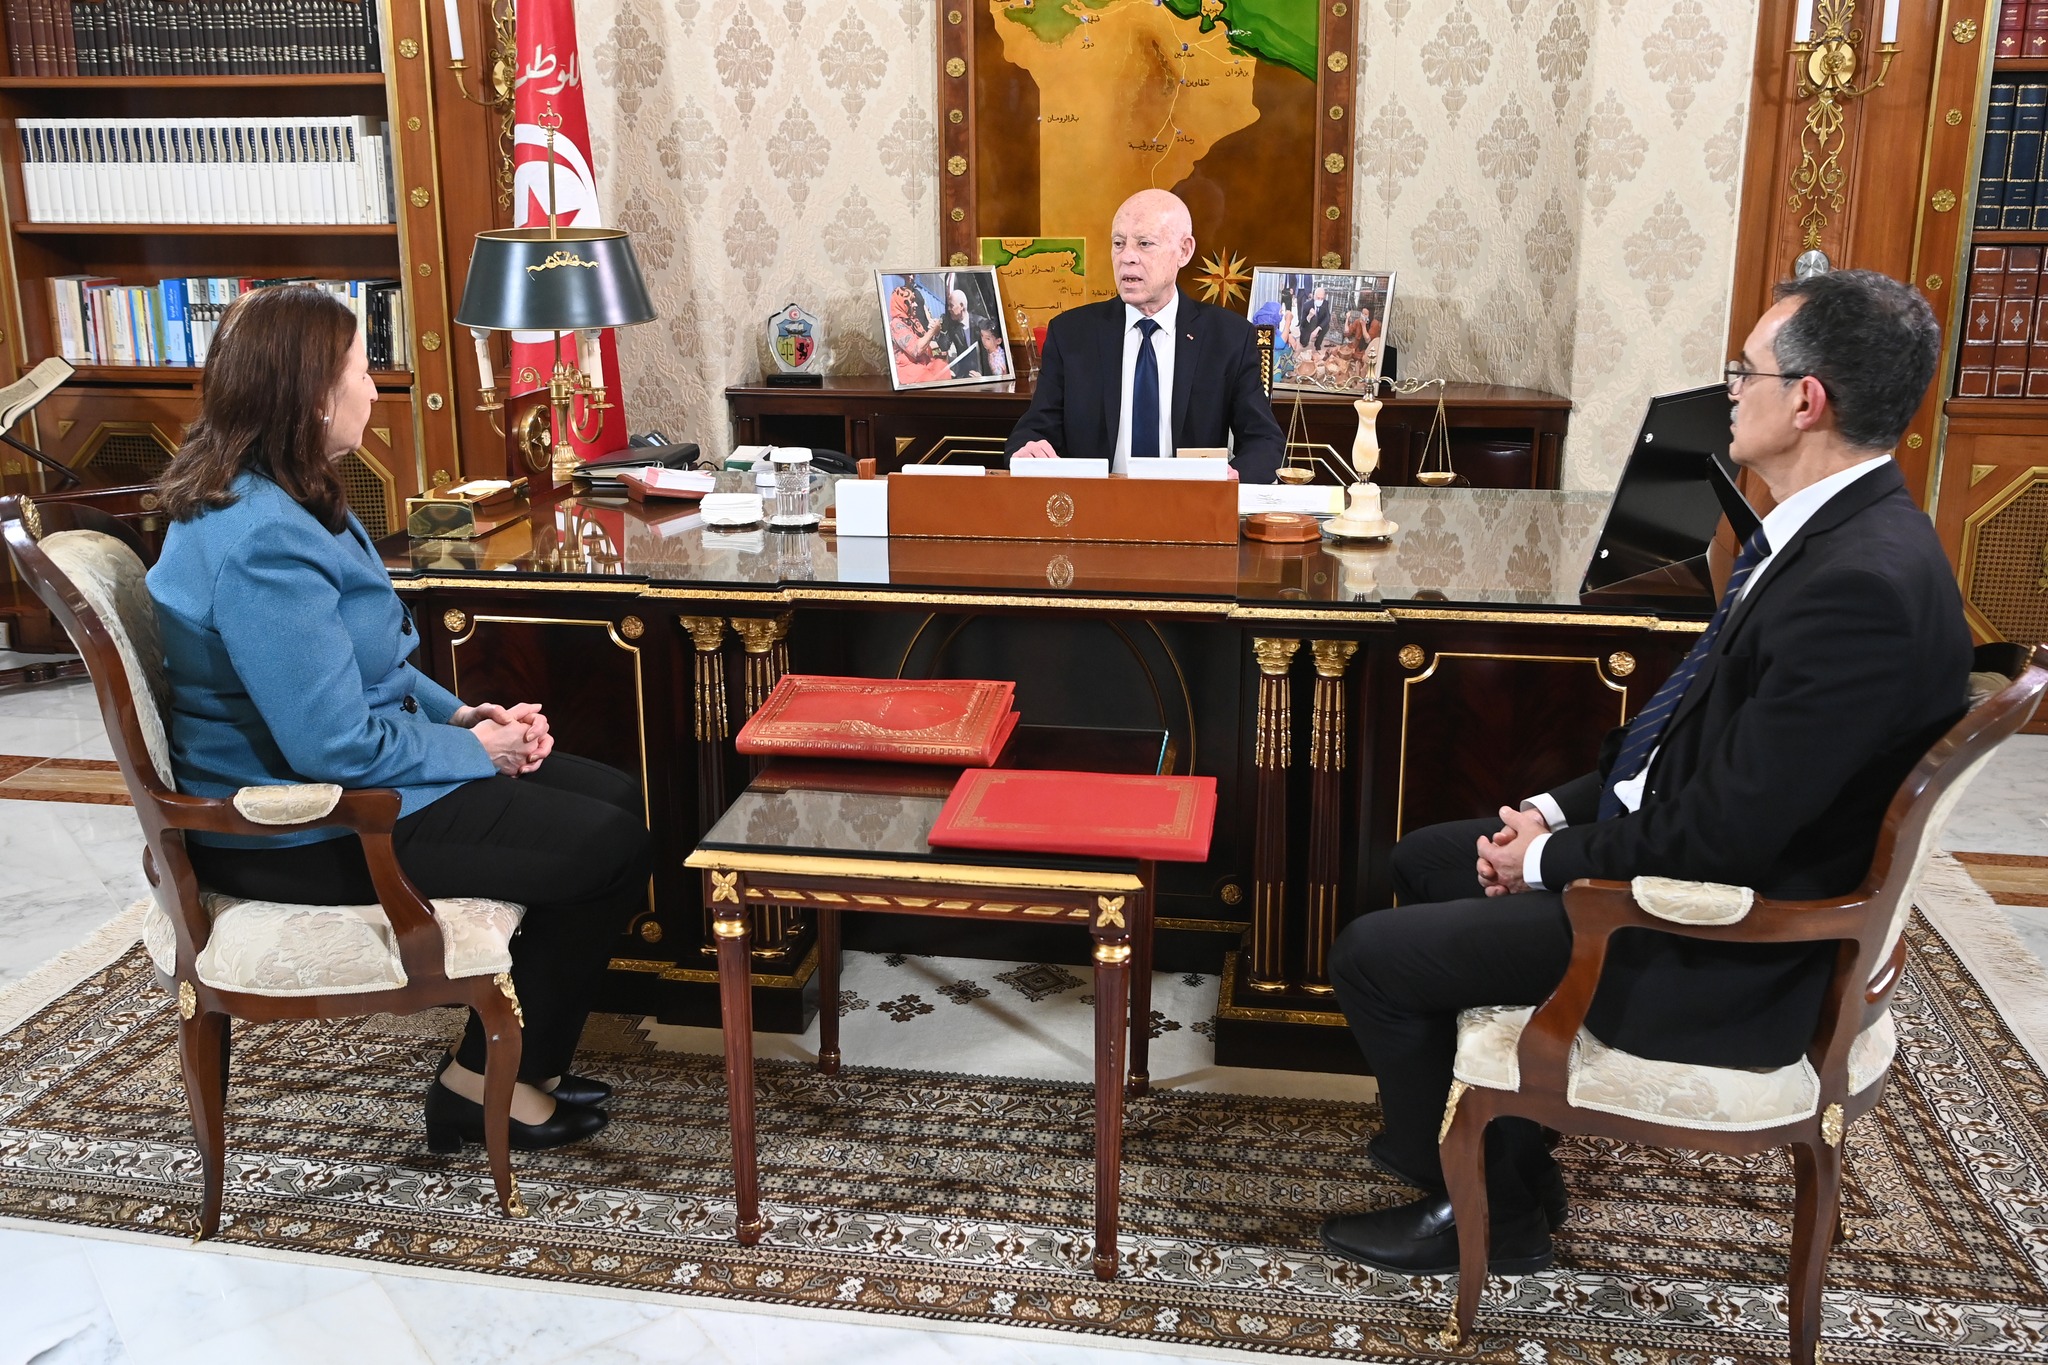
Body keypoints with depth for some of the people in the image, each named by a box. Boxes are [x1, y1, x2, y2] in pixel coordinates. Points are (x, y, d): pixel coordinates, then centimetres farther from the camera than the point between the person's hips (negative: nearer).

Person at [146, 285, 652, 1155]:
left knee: (615, 796, 6)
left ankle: (517, 1063, 15)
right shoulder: (262, 545, -27)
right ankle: (488, 1084, 9)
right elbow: (340, 748, -27)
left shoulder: (279, 501, 7)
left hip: (333, 780, 11)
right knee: (609, 850, -11)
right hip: (302, 835, -11)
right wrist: (474, 749, -12)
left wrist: (463, 715, 2)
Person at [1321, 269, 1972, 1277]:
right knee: (1423, 860, 20)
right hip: (1671, 838, 10)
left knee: (1371, 958, -6)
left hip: (1722, 951, -10)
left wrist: (1550, 861, -13)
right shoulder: (1837, 532, 2)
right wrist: (1562, 809, 4)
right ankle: (1491, 1144, 31)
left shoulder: (1866, 585, -30)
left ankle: (1493, 1213, 16)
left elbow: (1723, 835, -28)